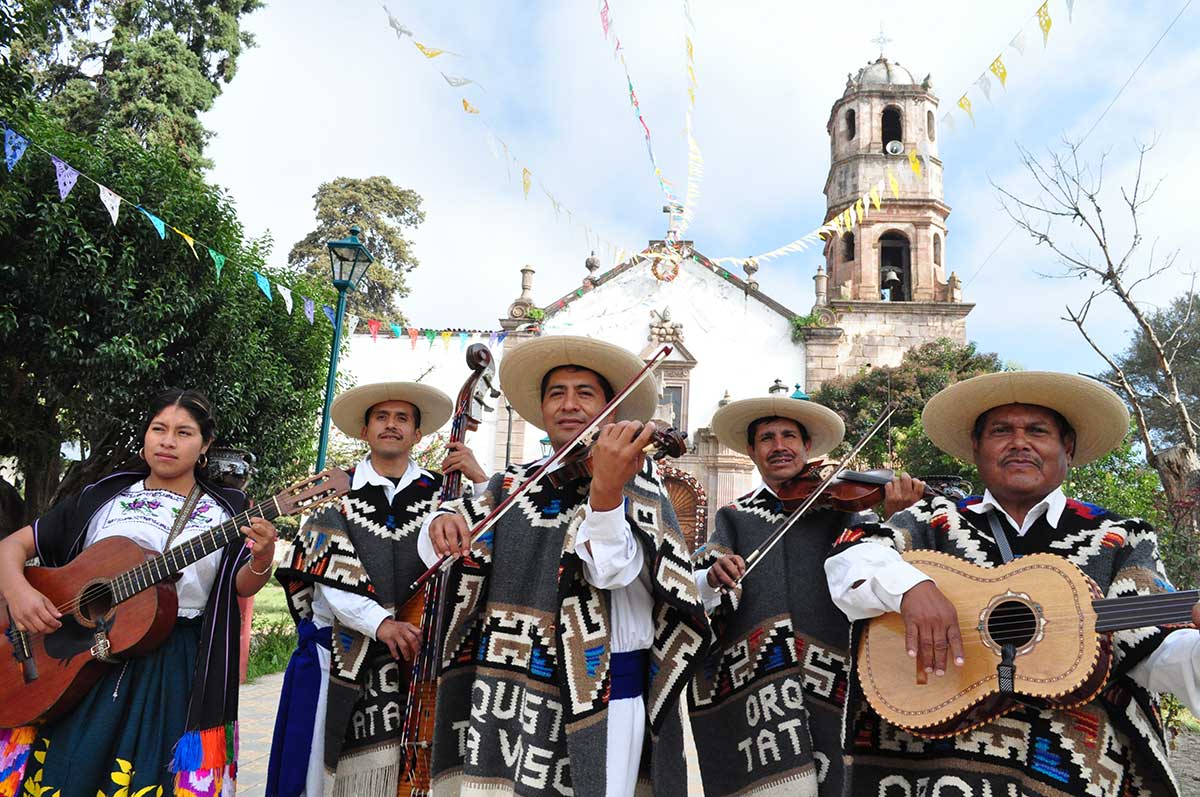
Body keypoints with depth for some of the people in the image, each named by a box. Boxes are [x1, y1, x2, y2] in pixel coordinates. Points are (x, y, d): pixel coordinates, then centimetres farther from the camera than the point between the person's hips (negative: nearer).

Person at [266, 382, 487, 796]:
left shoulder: (441, 493, 6)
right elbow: (327, 575, -5)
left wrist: (481, 481, -12)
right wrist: (378, 621, -18)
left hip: (422, 648, 1)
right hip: (349, 655, -1)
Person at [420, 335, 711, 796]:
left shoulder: (635, 478, -4)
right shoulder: (511, 484, 9)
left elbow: (614, 571, -20)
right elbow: (437, 551, 2)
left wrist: (605, 491, -37)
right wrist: (443, 524, -20)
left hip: (599, 693, -3)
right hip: (505, 690, 4)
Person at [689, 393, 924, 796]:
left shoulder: (836, 506, 10)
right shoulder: (734, 516, 11)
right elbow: (699, 590, 2)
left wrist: (890, 517, -22)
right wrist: (714, 578, -21)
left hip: (823, 673, 1)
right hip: (751, 677, 0)